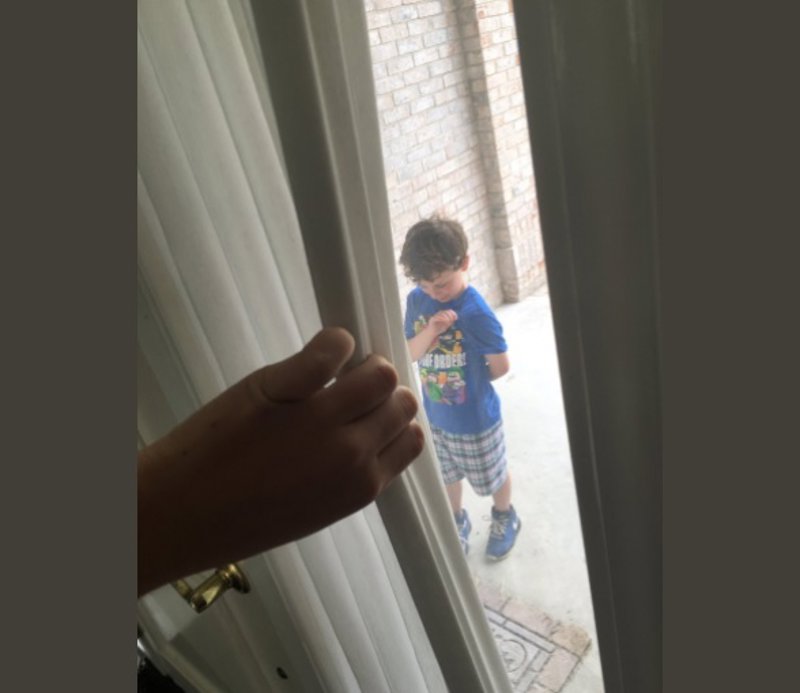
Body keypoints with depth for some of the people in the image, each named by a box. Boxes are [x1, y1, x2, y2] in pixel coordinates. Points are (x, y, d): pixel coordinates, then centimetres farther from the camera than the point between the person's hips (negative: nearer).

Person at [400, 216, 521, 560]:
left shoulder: (476, 312, -28)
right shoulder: (416, 301, -10)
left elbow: (500, 366, -19)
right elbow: (409, 354, -9)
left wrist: (468, 381, -4)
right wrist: (430, 331, -28)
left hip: (475, 419, -4)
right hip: (435, 415, 5)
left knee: (493, 476, 21)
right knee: (447, 476, 26)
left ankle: (505, 519, 51)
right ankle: (456, 522, 53)